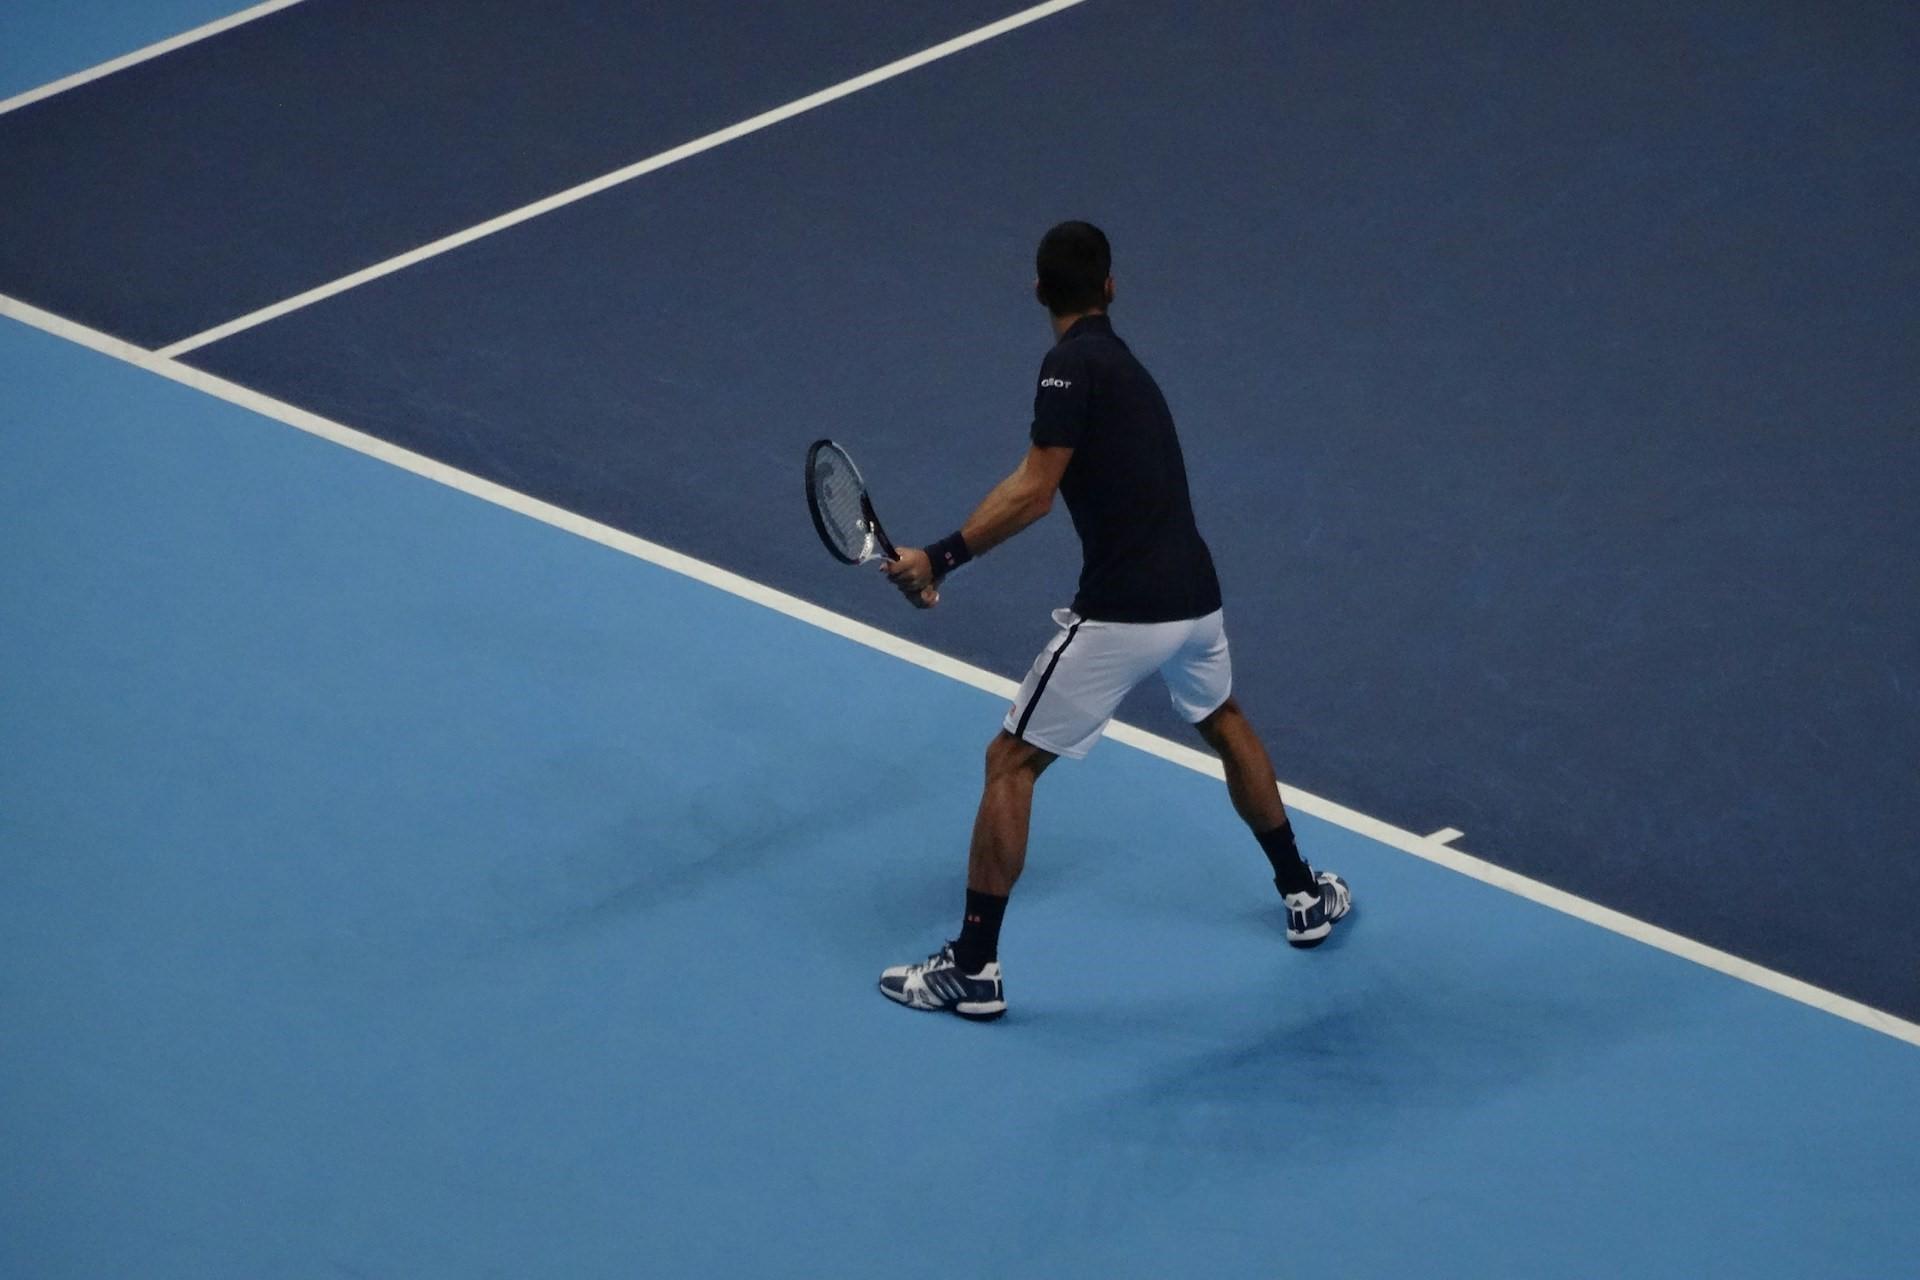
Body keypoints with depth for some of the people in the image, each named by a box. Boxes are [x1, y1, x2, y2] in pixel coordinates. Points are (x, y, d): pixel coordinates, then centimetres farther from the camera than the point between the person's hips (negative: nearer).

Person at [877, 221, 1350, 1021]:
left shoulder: (1072, 364, -11)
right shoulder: (1118, 360, 15)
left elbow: (1035, 495, -20)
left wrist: (941, 558, -20)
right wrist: (947, 555, 13)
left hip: (1121, 616, -8)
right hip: (1194, 596, 8)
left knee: (1011, 763, 3)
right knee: (1224, 723, 35)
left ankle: (973, 970, 3)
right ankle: (1305, 896, 46)